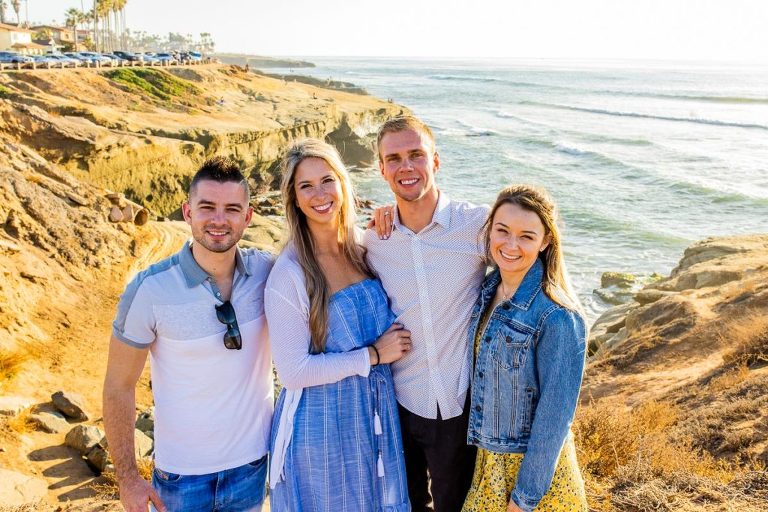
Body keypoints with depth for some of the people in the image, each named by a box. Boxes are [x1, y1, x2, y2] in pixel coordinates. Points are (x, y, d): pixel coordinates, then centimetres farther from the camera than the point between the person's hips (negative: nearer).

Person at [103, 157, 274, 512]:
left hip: (257, 463, 3)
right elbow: (118, 388, -9)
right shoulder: (150, 290, -18)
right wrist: (127, 478, -6)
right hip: (182, 474, -2)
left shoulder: (266, 271, -11)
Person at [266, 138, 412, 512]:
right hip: (322, 426, -5)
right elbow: (292, 372, -20)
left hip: (378, 417, 6)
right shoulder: (288, 275, -19)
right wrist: (373, 355, -17)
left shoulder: (363, 252, -1)